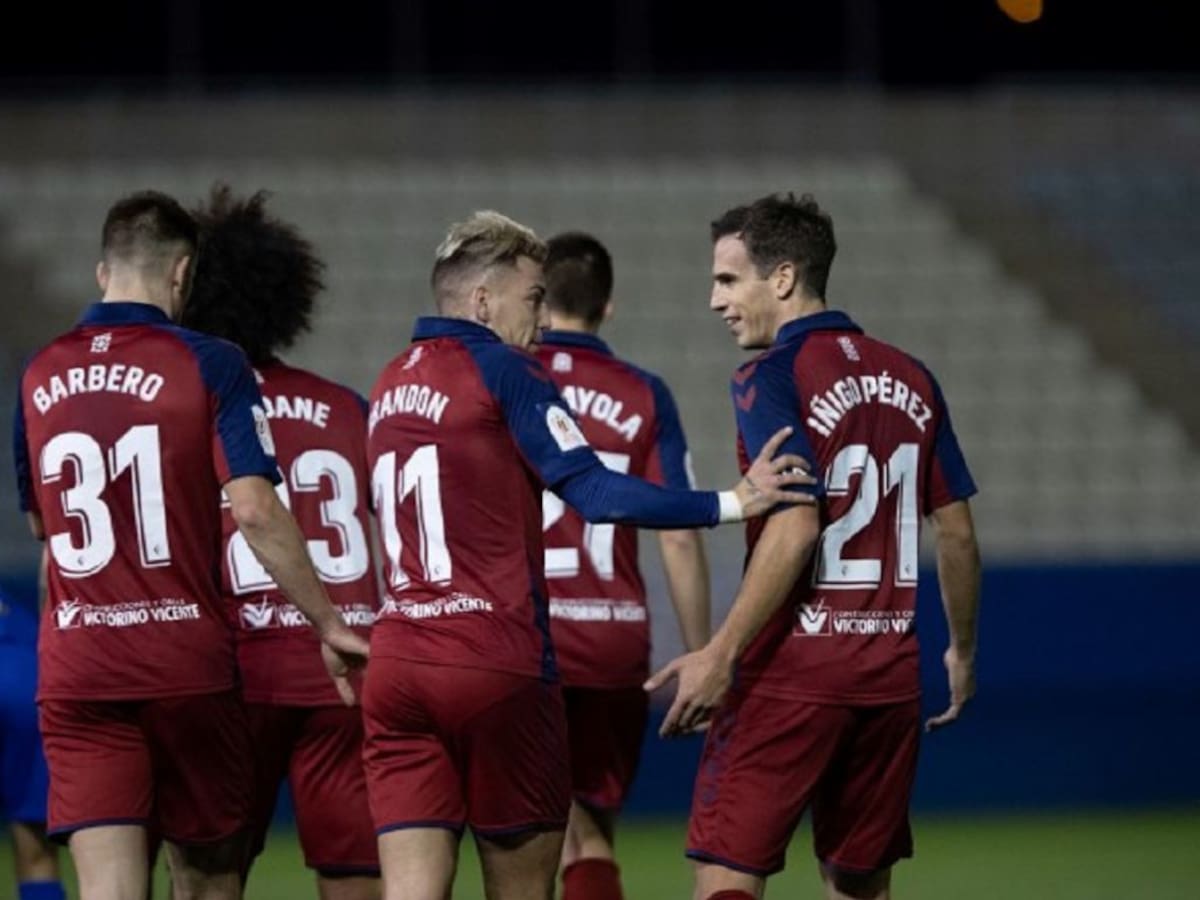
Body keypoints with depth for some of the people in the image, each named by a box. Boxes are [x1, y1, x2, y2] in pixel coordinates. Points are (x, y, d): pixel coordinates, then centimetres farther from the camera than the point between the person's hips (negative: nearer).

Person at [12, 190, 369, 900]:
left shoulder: (39, 378, 7)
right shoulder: (210, 365, -5)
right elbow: (254, 510, -14)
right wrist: (328, 623, -7)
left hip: (74, 669, 2)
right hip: (187, 664, -2)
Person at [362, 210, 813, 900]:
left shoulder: (388, 387, 14)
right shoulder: (503, 372, -6)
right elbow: (598, 494, -14)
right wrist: (733, 503, -12)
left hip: (396, 660, 5)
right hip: (498, 662, -5)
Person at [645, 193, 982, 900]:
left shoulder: (772, 377, -9)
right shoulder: (910, 379, 11)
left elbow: (795, 528, -21)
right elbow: (957, 532, 13)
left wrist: (722, 654, -22)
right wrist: (963, 652, 25)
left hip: (792, 672, -7)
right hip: (890, 671, 7)